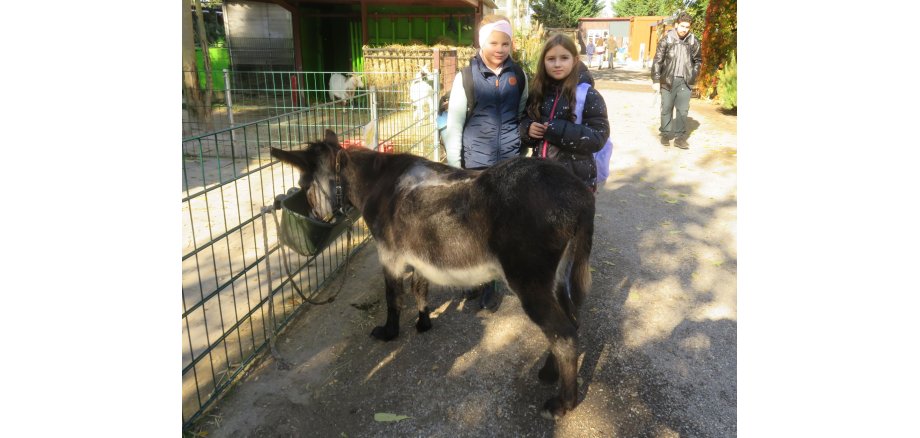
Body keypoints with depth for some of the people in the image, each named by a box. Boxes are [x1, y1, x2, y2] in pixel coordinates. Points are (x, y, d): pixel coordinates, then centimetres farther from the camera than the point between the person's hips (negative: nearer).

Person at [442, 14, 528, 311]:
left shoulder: (518, 75, 3)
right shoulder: (466, 76, -5)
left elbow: (523, 116, 13)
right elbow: (453, 123, -4)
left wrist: (522, 152, 13)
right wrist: (454, 165, -6)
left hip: (509, 161, 3)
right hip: (476, 163, -2)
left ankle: (484, 281, 26)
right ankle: (483, 281, 24)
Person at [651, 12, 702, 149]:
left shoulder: (693, 41, 4)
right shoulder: (666, 39, -4)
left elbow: (698, 60, 14)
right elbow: (657, 60, -4)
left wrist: (693, 76, 4)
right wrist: (656, 80, -7)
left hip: (685, 81, 2)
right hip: (668, 80, -2)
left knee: (683, 110, 0)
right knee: (666, 108, 6)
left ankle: (680, 137, 7)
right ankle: (665, 134, 19)